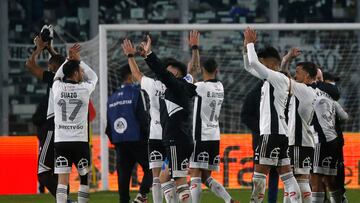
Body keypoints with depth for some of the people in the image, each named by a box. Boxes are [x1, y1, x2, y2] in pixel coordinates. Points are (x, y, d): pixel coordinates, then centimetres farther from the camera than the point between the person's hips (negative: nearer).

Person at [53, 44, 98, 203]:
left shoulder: (57, 87, 0)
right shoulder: (84, 89, -5)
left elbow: (57, 76, 26)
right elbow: (94, 77, 18)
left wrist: (70, 59, 24)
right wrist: (79, 60, 20)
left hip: (60, 140, 2)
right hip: (80, 140, -2)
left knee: (62, 179, -6)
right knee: (85, 178, 12)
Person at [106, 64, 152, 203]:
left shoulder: (112, 98, 14)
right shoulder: (137, 93, -6)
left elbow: (108, 125, 15)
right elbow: (144, 117, -11)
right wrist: (148, 136, -2)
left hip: (119, 143, 6)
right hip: (137, 139, -6)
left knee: (123, 175, 5)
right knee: (150, 169, 4)